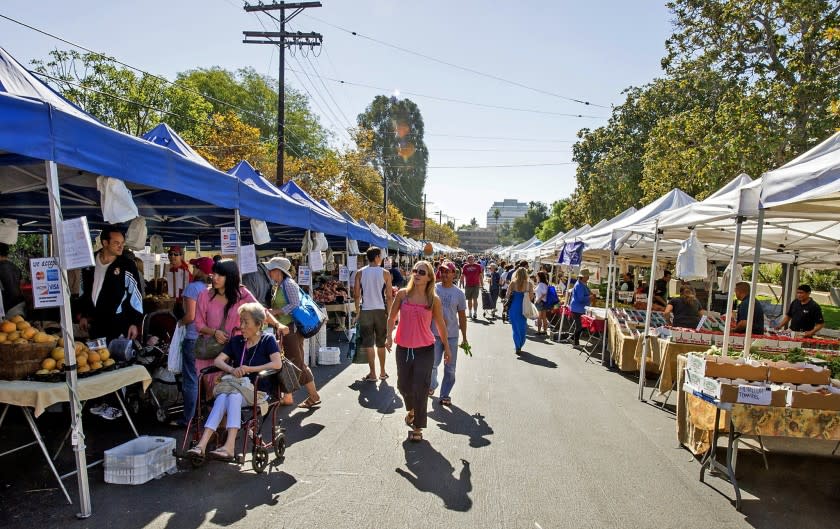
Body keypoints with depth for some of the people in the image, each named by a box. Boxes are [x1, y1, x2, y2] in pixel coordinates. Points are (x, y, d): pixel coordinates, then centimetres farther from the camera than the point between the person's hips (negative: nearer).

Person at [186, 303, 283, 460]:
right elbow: (217, 360, 10)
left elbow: (278, 364, -12)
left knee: (234, 395, -33)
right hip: (237, 385, 4)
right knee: (222, 397, -29)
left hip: (259, 390, -4)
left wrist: (250, 369, -15)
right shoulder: (236, 341, 17)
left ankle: (229, 446, -42)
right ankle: (202, 444, -37)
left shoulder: (268, 340, 3)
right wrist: (232, 370, -10)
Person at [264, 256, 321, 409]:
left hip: (292, 328, -9)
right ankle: (287, 397, 21)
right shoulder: (279, 286, 15)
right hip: (284, 329, 10)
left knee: (298, 363, -5)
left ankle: (314, 396, 4)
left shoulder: (288, 284, -12)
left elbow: (294, 305, -20)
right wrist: (270, 311, 6)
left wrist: (275, 312, -18)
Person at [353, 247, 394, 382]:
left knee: (368, 343, 5)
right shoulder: (385, 273, -4)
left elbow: (356, 294, -1)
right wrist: (389, 312, 5)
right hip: (380, 310, 0)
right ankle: (382, 372, 22)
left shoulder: (360, 273, -1)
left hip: (365, 310, 0)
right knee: (381, 343, 14)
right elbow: (389, 296, -4)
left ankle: (372, 374, 5)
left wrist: (357, 312, 9)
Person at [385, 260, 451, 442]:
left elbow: (440, 324, 4)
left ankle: (417, 428, 16)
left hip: (425, 349, -2)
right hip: (403, 348, 3)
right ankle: (411, 409, 49)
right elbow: (392, 317, 7)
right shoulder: (402, 294, -2)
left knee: (420, 389, 0)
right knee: (403, 385, 17)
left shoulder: (434, 300, -6)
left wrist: (446, 347, 9)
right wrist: (389, 336, -6)